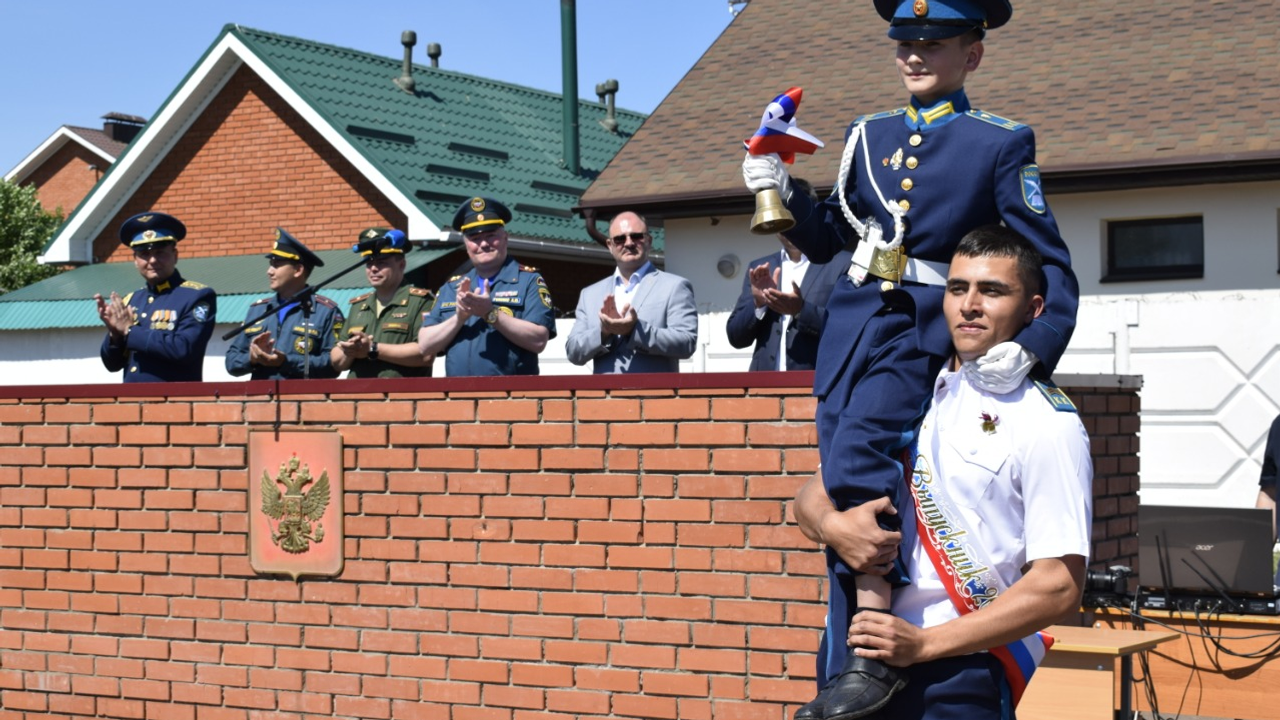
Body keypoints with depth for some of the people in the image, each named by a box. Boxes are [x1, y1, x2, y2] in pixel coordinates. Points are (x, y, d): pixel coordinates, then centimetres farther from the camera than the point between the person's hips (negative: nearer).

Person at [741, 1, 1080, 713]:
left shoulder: (1002, 144, 0)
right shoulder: (869, 136, 14)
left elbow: (1053, 268, -4)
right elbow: (828, 238, 21)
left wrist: (1030, 347, -21)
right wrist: (782, 192, 3)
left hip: (920, 336, -5)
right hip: (850, 329, 6)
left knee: (857, 452, -30)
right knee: (844, 512, 4)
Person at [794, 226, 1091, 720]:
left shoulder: (1047, 424, -8)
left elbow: (1059, 586, -13)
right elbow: (811, 498, 13)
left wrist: (924, 642, -16)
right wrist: (832, 526, -11)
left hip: (958, 670, -5)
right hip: (863, 653, 5)